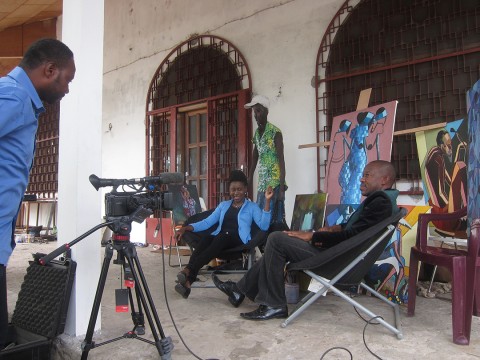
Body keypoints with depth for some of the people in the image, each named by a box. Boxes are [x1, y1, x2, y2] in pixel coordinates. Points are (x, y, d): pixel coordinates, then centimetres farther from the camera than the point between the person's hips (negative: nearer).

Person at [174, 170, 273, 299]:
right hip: (219, 238, 3)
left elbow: (263, 226, -2)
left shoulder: (252, 207, 14)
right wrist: (187, 228, 3)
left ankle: (188, 270, -48)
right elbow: (207, 222, 18)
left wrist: (267, 201, -9)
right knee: (205, 240, -32)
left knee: (222, 237, -36)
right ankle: (188, 281, -47)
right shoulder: (223, 205, 25)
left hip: (238, 240, -3)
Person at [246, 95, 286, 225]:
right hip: (262, 183, 7)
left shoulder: (275, 132, -9)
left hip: (275, 183, -7)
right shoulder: (257, 132, 12)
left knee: (273, 218, -6)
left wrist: (282, 188, -17)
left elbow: (281, 161, -12)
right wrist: (249, 180, 11)